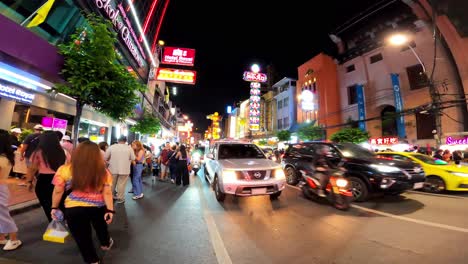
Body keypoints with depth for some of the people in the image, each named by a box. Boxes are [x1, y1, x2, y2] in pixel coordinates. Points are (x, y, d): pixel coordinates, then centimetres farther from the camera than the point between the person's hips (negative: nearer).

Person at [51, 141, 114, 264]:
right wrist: (110, 210, -4)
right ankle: (106, 243, 58)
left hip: (74, 209, -2)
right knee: (101, 227, 31)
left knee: (82, 238, 19)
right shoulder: (103, 172, -13)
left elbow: (58, 191, -3)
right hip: (98, 207, 2)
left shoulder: (65, 170, -13)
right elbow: (107, 193, -12)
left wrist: (54, 208, 12)